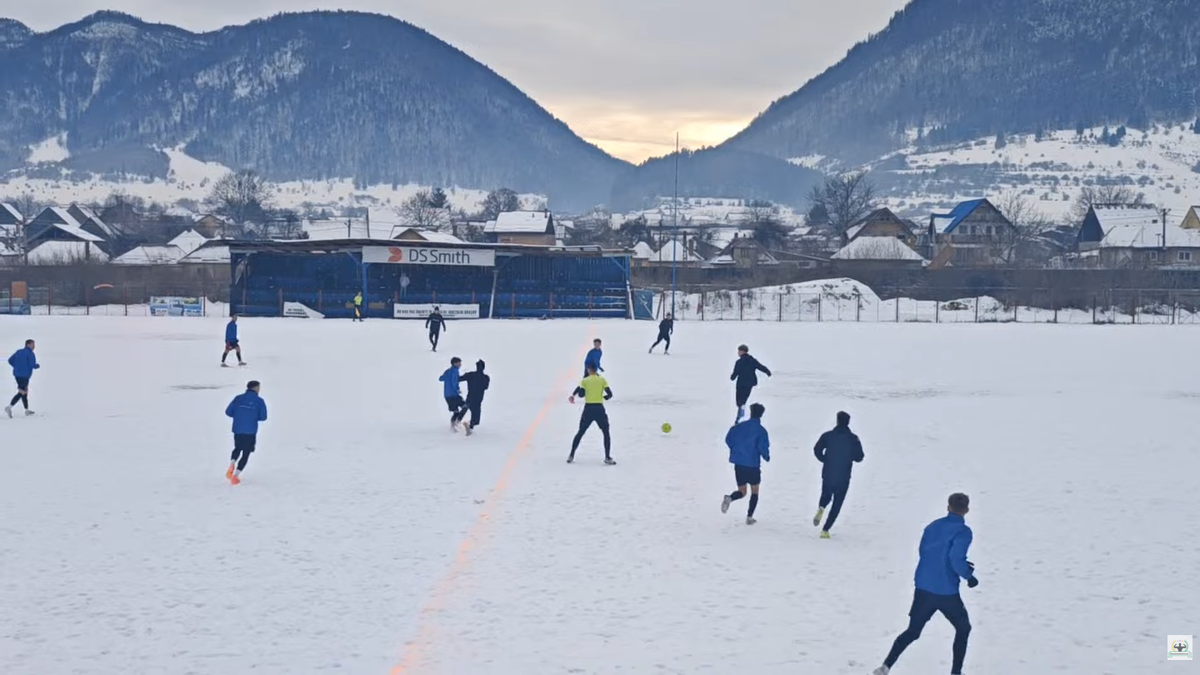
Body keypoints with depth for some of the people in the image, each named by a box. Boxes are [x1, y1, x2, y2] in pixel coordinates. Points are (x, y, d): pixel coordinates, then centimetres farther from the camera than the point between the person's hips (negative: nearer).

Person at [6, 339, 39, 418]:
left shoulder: (19, 351, 12)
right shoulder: (30, 353, -10)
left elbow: (10, 360, 11)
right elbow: (32, 365, -17)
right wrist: (38, 365, 6)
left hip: (17, 375, 8)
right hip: (24, 376, -8)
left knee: (25, 391, 18)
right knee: (21, 393, -6)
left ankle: (27, 410, 24)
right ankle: (9, 407, -20)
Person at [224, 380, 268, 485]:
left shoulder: (238, 398, 4)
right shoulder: (259, 401, -3)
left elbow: (228, 412, 1)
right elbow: (263, 417, -6)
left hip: (237, 430, 3)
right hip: (250, 432, -3)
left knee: (238, 449, 27)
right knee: (246, 454, 9)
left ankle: (232, 465, -1)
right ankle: (235, 476, -2)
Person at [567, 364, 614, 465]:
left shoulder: (585, 381, 1)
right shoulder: (602, 380, 1)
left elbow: (581, 394, -8)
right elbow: (610, 394, -5)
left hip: (588, 409, 1)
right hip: (599, 409, -1)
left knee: (580, 433, 14)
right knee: (606, 433, 10)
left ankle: (571, 455, 14)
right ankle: (607, 458, -1)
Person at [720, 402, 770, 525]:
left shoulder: (739, 427, 1)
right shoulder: (761, 430, -11)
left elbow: (729, 439, 1)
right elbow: (763, 447, -18)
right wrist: (767, 457, 4)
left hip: (738, 463, 3)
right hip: (753, 465, -3)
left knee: (742, 491, 15)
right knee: (754, 491, 17)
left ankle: (729, 498, -18)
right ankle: (749, 517, 9)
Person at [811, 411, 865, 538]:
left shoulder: (828, 435, -2)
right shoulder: (853, 439, -3)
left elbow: (817, 450, -9)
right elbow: (859, 457, -1)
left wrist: (825, 460, 9)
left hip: (827, 474, 1)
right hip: (843, 477, -1)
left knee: (826, 495, 26)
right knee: (837, 504, 7)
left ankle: (820, 508, -8)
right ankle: (825, 530, -3)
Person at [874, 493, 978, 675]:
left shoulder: (933, 526, 8)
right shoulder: (963, 532, -11)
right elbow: (957, 559, -22)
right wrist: (969, 576, -3)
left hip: (923, 588, 5)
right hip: (946, 592, -5)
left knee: (912, 631, 15)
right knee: (963, 629, 19)